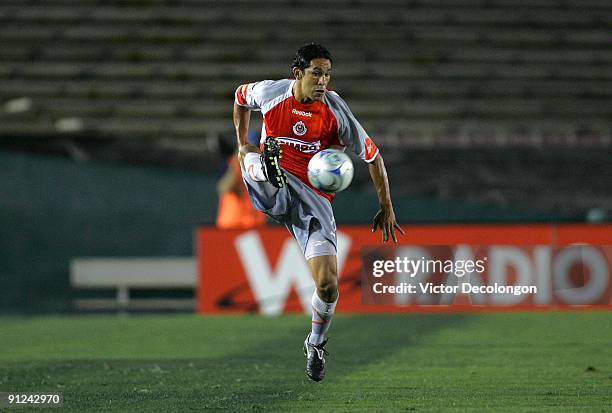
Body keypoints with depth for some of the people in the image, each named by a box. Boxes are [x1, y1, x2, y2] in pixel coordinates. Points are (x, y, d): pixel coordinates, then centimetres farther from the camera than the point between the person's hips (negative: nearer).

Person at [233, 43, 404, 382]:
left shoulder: (335, 110, -10)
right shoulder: (270, 93, -7)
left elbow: (372, 156, -1)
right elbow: (241, 95, 18)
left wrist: (386, 210, 1)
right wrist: (243, 143, 12)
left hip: (313, 197, 0)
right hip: (272, 188, 0)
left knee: (328, 286, -5)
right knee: (254, 156, -35)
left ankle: (316, 344, 20)